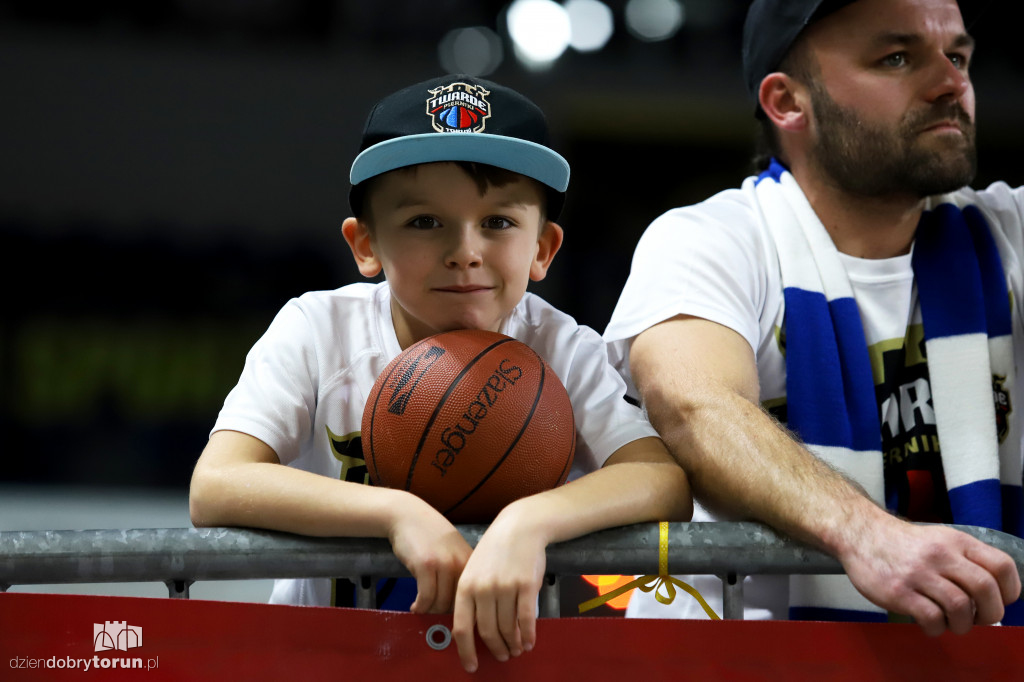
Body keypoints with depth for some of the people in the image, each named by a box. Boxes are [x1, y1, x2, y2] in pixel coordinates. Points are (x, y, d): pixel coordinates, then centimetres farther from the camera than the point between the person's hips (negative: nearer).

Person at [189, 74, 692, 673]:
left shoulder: (559, 350, -9)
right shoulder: (319, 332, -10)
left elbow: (668, 482, -22)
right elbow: (213, 488, -22)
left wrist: (528, 522, -39)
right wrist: (399, 513, -33)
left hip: (503, 649, 1)